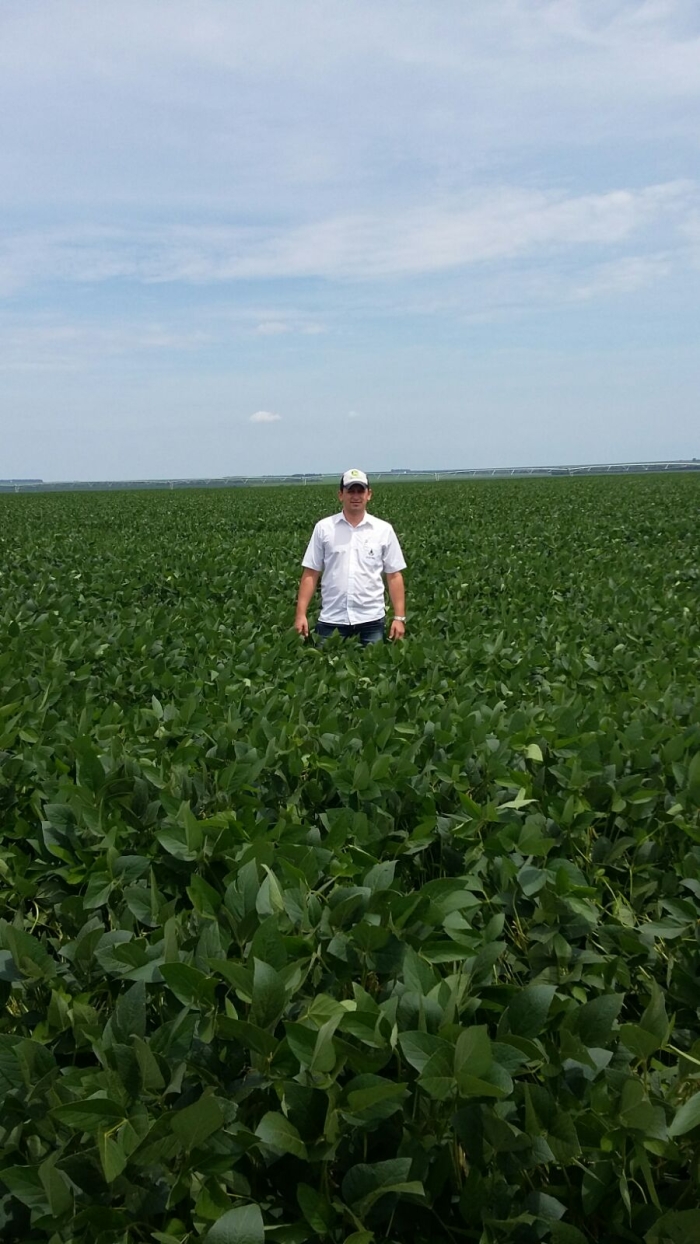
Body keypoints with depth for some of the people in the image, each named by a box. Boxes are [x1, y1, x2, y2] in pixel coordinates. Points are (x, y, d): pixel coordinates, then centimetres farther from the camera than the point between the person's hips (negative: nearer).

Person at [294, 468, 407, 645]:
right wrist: (301, 614, -4)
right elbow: (310, 574, 3)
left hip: (371, 620, 0)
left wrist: (399, 617, -2)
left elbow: (394, 576, 4)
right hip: (331, 620, 0)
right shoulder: (323, 528, 3)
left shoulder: (384, 530, 3)